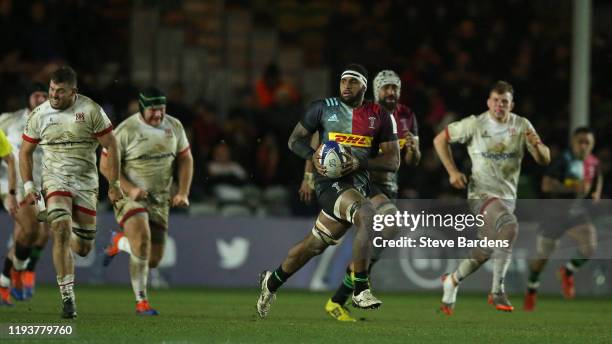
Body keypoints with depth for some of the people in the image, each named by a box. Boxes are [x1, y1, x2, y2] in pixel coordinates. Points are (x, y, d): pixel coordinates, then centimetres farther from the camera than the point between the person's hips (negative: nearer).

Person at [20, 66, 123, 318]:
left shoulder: (91, 110, -7)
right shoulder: (39, 115, -1)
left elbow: (111, 146, -2)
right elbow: (25, 151, 10)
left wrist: (115, 184, -3)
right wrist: (28, 185, 2)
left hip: (86, 183, 0)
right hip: (55, 181, 0)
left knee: (83, 248, 3)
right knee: (61, 231, -22)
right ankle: (68, 297, -20)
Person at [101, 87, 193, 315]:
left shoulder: (174, 126, 3)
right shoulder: (126, 130, -12)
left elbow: (185, 159, 13)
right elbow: (106, 165, -9)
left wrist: (183, 193, 2)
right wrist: (129, 189, -19)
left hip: (160, 199, 5)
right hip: (130, 196, -5)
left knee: (154, 260, 5)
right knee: (143, 241, -28)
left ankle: (120, 242, 38)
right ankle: (141, 302, -17)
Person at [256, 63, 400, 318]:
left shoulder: (380, 117, 6)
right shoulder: (324, 108, 2)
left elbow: (393, 161, 2)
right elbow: (295, 140, 10)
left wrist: (359, 163, -15)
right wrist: (313, 156, -12)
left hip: (358, 185, 4)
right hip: (330, 182, -4)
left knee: (315, 244, 14)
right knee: (367, 215, -31)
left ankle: (272, 281, 38)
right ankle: (360, 291, -26)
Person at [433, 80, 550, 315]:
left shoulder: (522, 126, 1)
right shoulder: (475, 124, -7)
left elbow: (544, 160, -1)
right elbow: (440, 140, 4)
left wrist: (536, 145, -23)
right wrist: (452, 172, -4)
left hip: (508, 196, 5)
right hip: (482, 192, -5)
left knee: (486, 251, 11)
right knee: (510, 226, -31)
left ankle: (452, 280, 38)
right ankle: (497, 291, -26)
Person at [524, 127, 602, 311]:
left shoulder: (593, 162, -1)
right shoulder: (562, 161, -19)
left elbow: (598, 178, 23)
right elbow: (546, 185, -30)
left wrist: (597, 193, 3)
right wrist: (574, 188, -36)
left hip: (579, 213, 4)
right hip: (556, 213, -4)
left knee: (590, 247, -20)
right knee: (543, 255, 8)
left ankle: (568, 272, 10)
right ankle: (532, 289, 36)